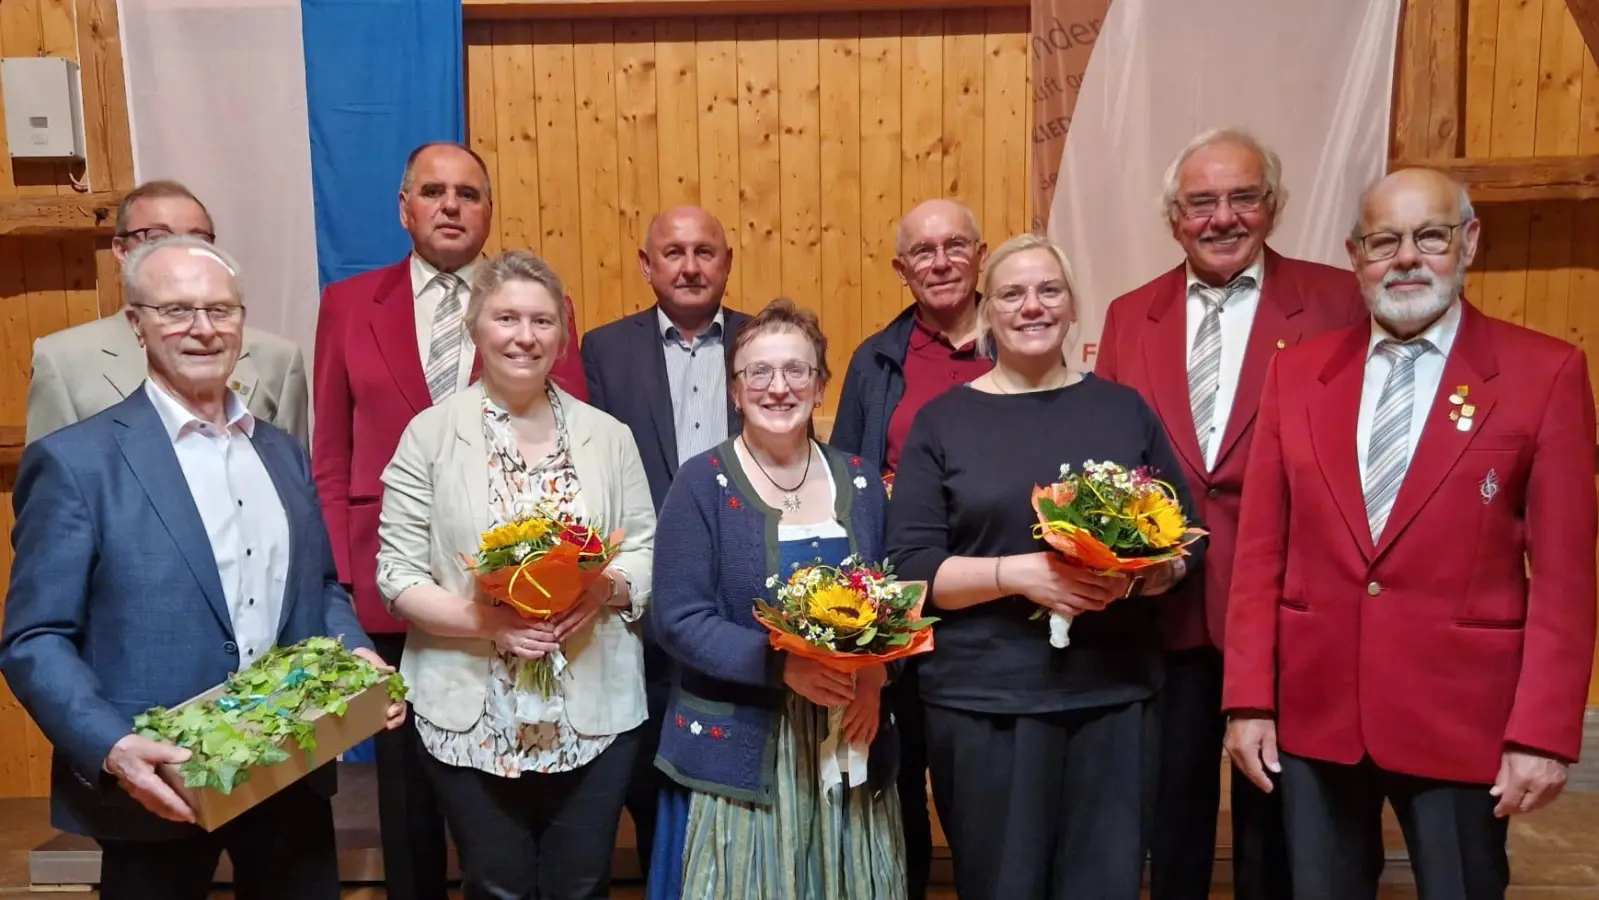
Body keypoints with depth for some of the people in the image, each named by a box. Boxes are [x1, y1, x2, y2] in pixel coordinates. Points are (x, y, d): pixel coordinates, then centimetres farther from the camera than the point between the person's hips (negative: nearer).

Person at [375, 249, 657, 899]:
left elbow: (646, 553, 4)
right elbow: (397, 575, -5)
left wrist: (603, 591, -16)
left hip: (596, 714, 2)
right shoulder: (430, 433, -4)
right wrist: (486, 622, -20)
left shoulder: (608, 435, 3)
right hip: (471, 718, -1)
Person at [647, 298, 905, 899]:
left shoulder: (859, 481, 6)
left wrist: (873, 676, -11)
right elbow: (679, 620, -11)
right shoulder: (703, 482, -6)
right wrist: (783, 664, -23)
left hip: (849, 745, 4)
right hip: (737, 749, -3)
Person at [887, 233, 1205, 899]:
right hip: (984, 702, -2)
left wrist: (1140, 574, -11)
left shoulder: (1124, 408, 7)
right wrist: (1015, 573, -19)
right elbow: (910, 567, -5)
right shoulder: (941, 420, 1)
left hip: (1116, 695, 2)